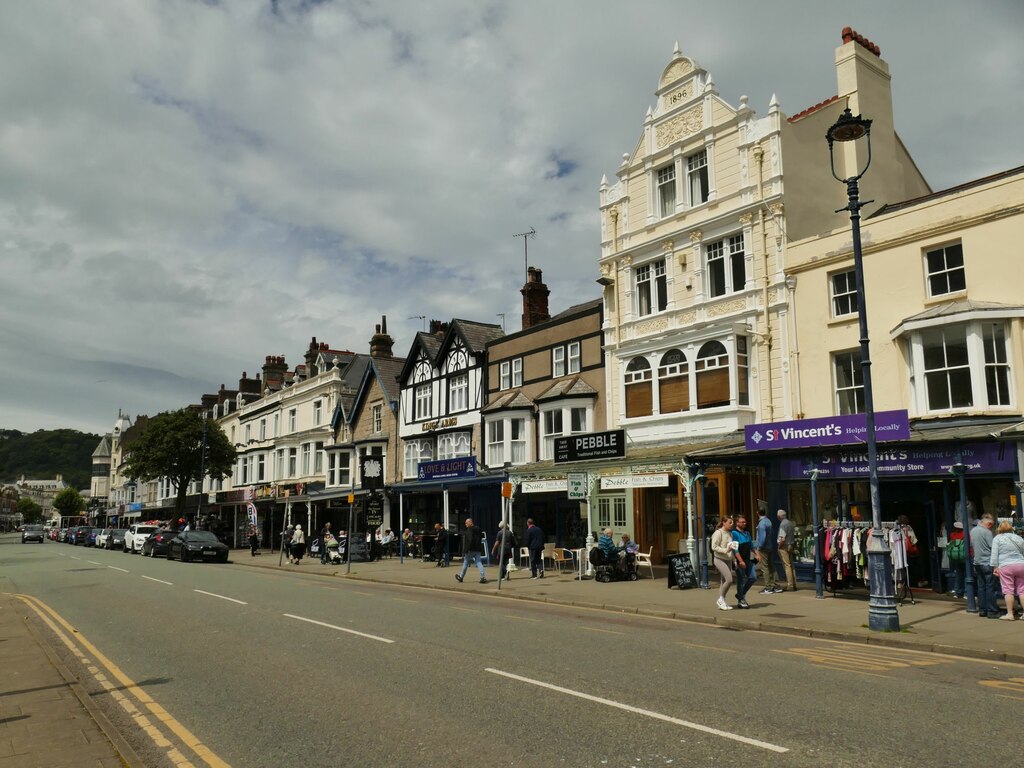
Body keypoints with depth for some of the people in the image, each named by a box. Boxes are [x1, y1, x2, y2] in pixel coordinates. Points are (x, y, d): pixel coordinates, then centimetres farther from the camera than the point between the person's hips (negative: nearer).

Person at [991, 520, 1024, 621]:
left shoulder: (997, 538, 3)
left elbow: (994, 554, -4)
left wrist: (995, 567, -1)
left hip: (1005, 566, -4)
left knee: (1008, 590, -2)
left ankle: (1010, 614, -1)